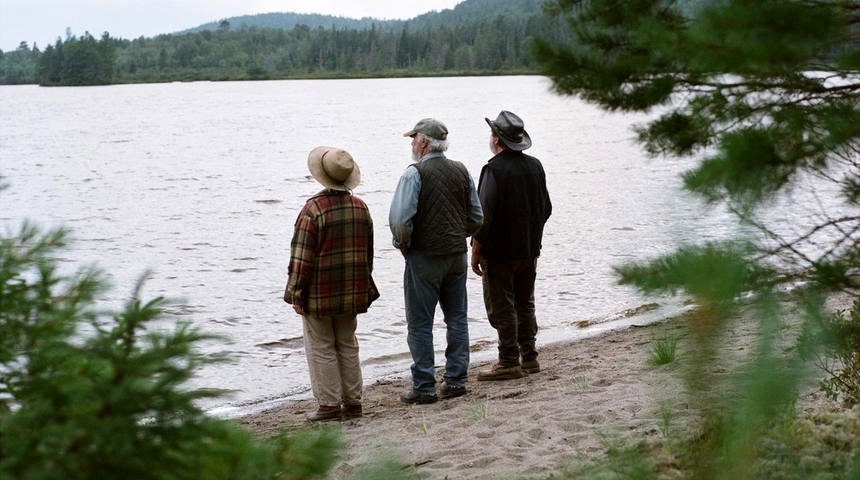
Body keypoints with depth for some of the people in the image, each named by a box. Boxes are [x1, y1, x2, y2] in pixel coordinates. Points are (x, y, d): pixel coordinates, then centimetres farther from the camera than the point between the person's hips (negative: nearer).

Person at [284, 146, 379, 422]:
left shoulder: (314, 208, -17)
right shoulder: (360, 207, 4)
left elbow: (302, 255, -17)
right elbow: (368, 252, 11)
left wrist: (296, 291, -9)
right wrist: (363, 287, 20)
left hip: (319, 295, -6)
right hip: (352, 292, 6)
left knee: (321, 349, 4)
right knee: (347, 346, 16)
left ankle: (329, 404, 6)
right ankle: (353, 402, 19)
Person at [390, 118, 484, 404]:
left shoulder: (415, 174, -12)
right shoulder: (461, 171, 7)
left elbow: (400, 219, -20)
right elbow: (476, 218, 11)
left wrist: (403, 245, -3)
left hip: (424, 257, -6)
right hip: (458, 254, 6)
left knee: (420, 324, 1)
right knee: (457, 319, 13)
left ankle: (424, 388, 3)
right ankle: (456, 380, 16)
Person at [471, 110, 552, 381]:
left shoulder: (494, 169, -17)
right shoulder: (535, 166, 6)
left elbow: (485, 215, -20)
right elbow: (546, 208, 13)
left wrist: (476, 251, -12)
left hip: (500, 252, -7)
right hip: (529, 250, 7)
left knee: (502, 308, 0)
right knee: (525, 304, 17)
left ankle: (509, 363, 2)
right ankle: (529, 358, 21)